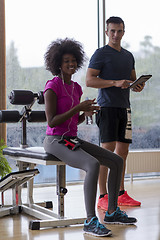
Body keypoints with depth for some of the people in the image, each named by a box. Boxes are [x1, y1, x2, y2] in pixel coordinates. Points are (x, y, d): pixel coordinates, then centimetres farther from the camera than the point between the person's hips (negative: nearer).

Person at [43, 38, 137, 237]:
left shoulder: (76, 88, 12)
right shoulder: (52, 86, -12)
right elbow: (51, 121, -17)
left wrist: (86, 114, -4)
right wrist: (78, 108, -21)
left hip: (72, 140, 8)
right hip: (55, 141, -8)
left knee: (117, 161, 0)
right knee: (93, 165, -33)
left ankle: (112, 211, 10)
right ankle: (90, 221, -28)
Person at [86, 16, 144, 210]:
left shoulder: (128, 56, 19)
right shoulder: (100, 54, -2)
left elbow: (133, 78, 26)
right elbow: (89, 80, -11)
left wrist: (138, 85, 2)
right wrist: (115, 83, -20)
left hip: (124, 107, 7)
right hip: (107, 106, -7)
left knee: (123, 150, 9)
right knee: (107, 149, -10)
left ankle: (121, 194, 17)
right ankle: (103, 197, -7)